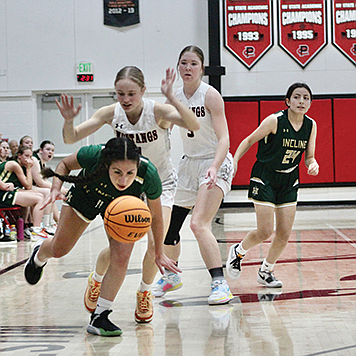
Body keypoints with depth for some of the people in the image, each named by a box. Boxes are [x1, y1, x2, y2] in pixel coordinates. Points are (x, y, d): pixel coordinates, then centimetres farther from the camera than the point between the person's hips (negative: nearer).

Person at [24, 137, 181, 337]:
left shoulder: (148, 175, -40)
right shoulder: (93, 155, -42)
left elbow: (156, 216, -20)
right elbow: (65, 165, -16)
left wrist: (159, 253, -11)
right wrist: (56, 188, -34)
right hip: (85, 195, 0)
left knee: (121, 257, -19)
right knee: (59, 249, 14)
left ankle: (99, 318, -3)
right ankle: (39, 256, 52)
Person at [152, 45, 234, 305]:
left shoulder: (210, 95, -15)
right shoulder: (175, 98, 3)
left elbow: (224, 138, -21)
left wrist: (214, 167, -36)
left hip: (215, 164, -6)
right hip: (189, 164, 7)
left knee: (199, 224, -23)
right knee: (167, 225, 9)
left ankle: (220, 284, -18)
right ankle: (170, 276, 33)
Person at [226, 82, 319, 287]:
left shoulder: (311, 125, -3)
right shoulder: (275, 121, -18)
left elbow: (309, 157, 4)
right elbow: (249, 141, -7)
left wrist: (313, 165, -18)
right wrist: (234, 161, -17)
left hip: (289, 182, 5)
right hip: (265, 178, -5)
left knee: (284, 234, 2)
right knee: (265, 232, -10)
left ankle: (265, 272, 23)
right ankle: (238, 252, 21)